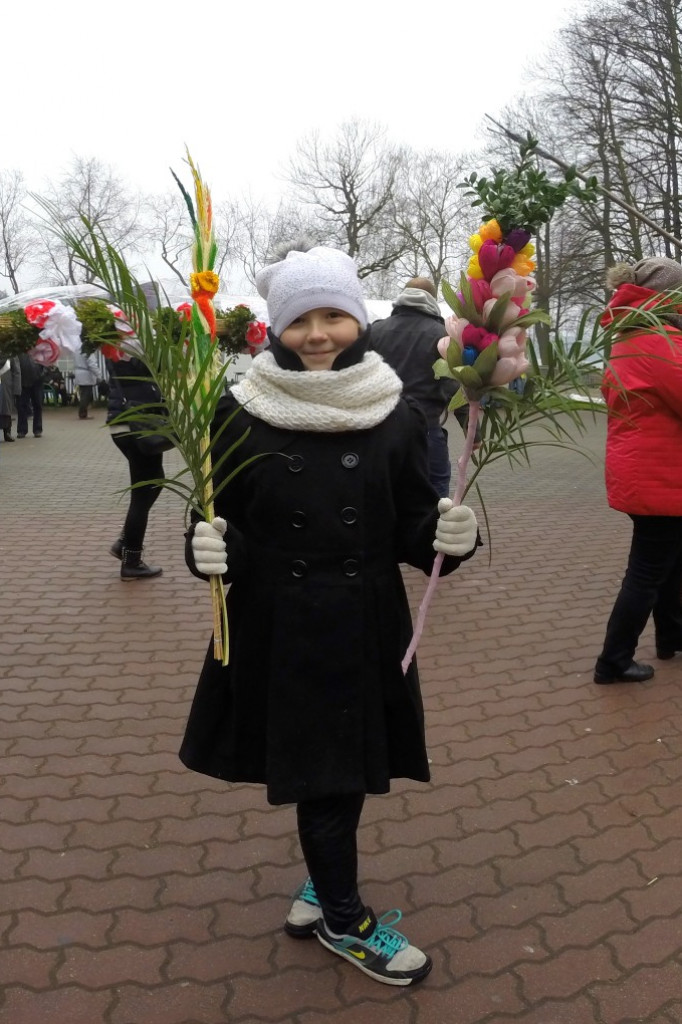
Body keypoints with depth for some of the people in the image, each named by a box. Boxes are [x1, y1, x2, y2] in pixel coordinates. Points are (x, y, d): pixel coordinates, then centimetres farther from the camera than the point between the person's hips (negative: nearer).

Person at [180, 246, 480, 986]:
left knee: (345, 768, 16)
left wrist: (449, 537, -19)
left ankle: (321, 886, 45)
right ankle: (343, 919, 34)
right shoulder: (242, 416, -8)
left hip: (365, 629, 2)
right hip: (277, 633, -2)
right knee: (321, 774, 9)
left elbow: (412, 530, 1)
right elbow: (217, 524, -2)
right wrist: (206, 549, -23)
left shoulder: (393, 416, -3)